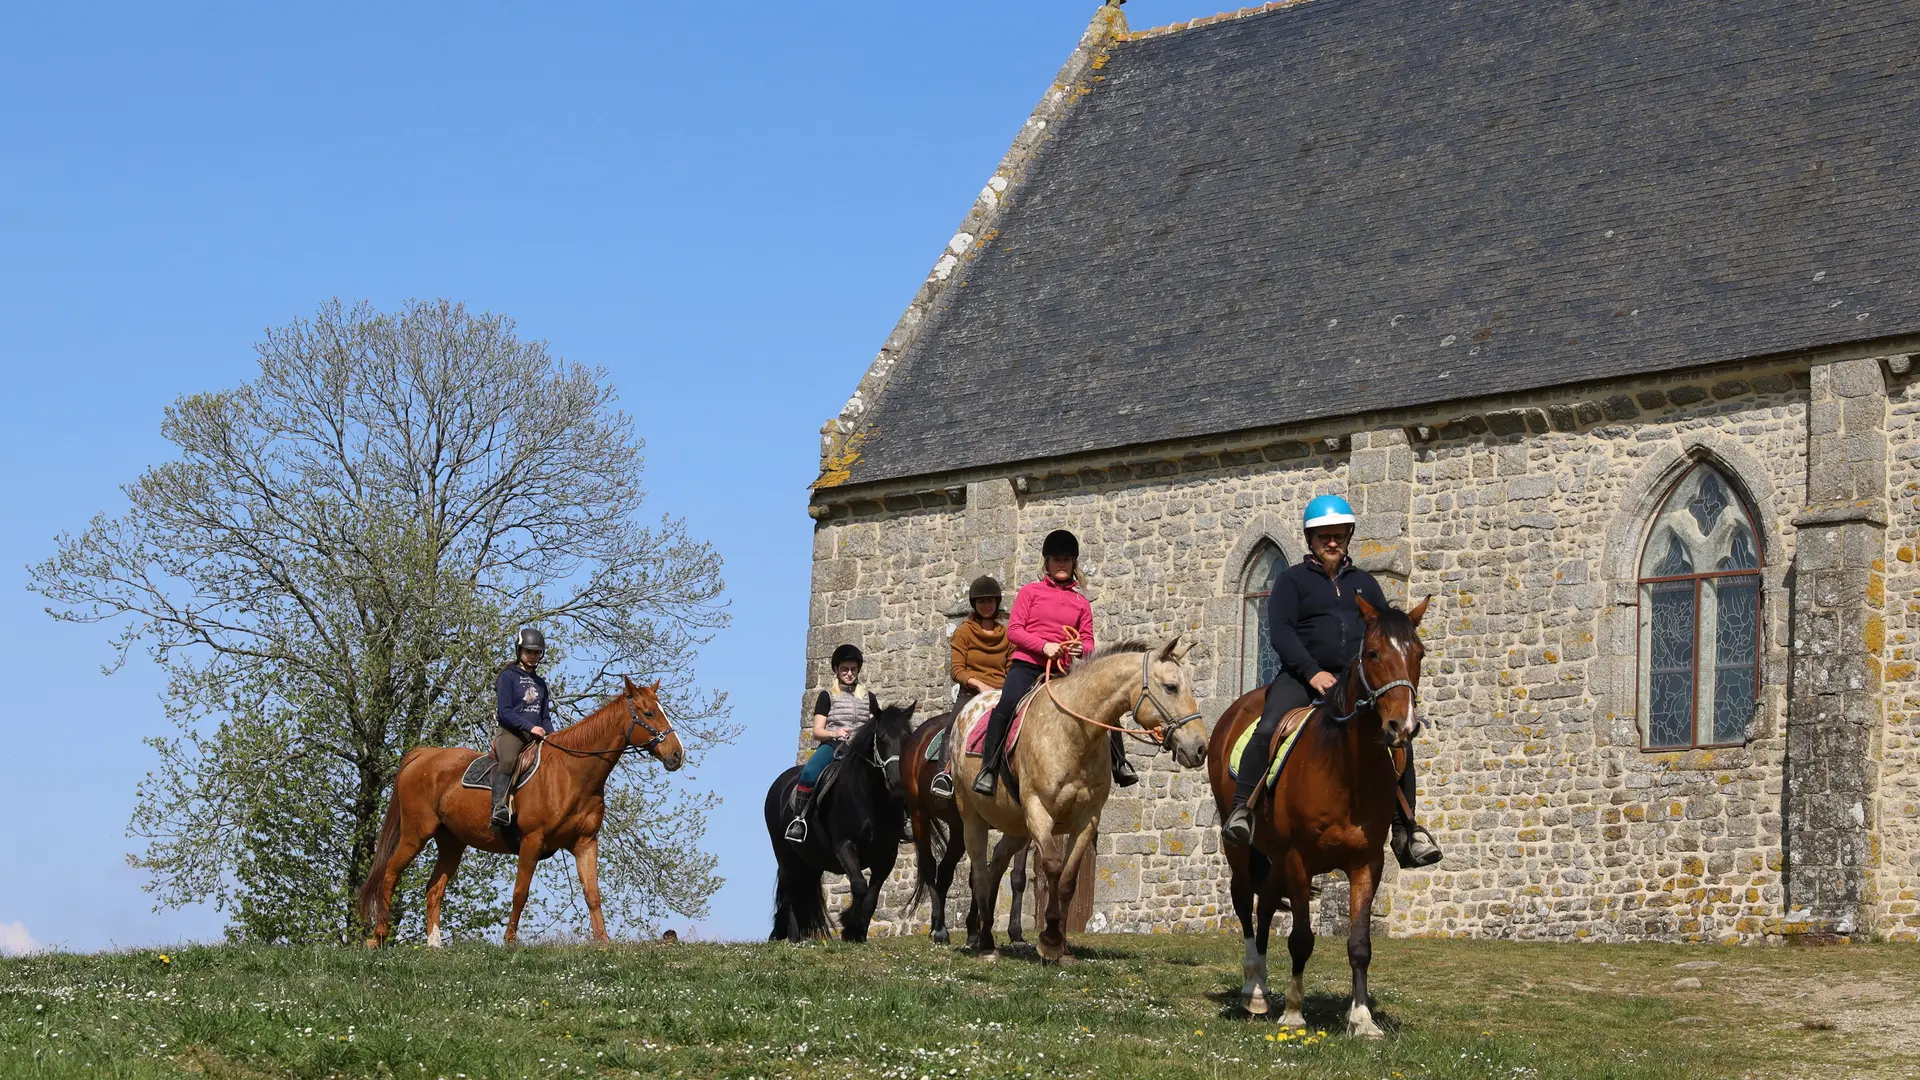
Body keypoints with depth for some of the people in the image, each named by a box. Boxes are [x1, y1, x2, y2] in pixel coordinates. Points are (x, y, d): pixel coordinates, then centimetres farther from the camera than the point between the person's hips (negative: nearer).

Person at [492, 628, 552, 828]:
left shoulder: (540, 683, 23)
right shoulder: (508, 676, 3)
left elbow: (546, 716, 26)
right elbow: (504, 712, -7)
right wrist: (530, 727, -17)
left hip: (536, 736, 8)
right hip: (511, 732, -8)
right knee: (508, 760, -36)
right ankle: (499, 807, -52)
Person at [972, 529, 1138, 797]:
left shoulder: (1081, 603, 15)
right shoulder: (1030, 591, 7)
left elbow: (1088, 642, 11)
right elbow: (1013, 629, -1)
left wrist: (1081, 648, -15)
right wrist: (1044, 646, -17)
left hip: (1062, 671, 3)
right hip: (1027, 665, -3)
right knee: (1007, 704, -30)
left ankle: (1119, 765, 9)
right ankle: (988, 769, -28)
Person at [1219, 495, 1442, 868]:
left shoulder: (1363, 582, 21)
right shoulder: (1291, 580, 9)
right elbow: (1280, 631, -5)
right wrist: (1312, 672, -18)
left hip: (1355, 679, 3)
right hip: (1302, 676, -3)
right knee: (1269, 727, -31)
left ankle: (1405, 830, -9)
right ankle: (1241, 810, -29)